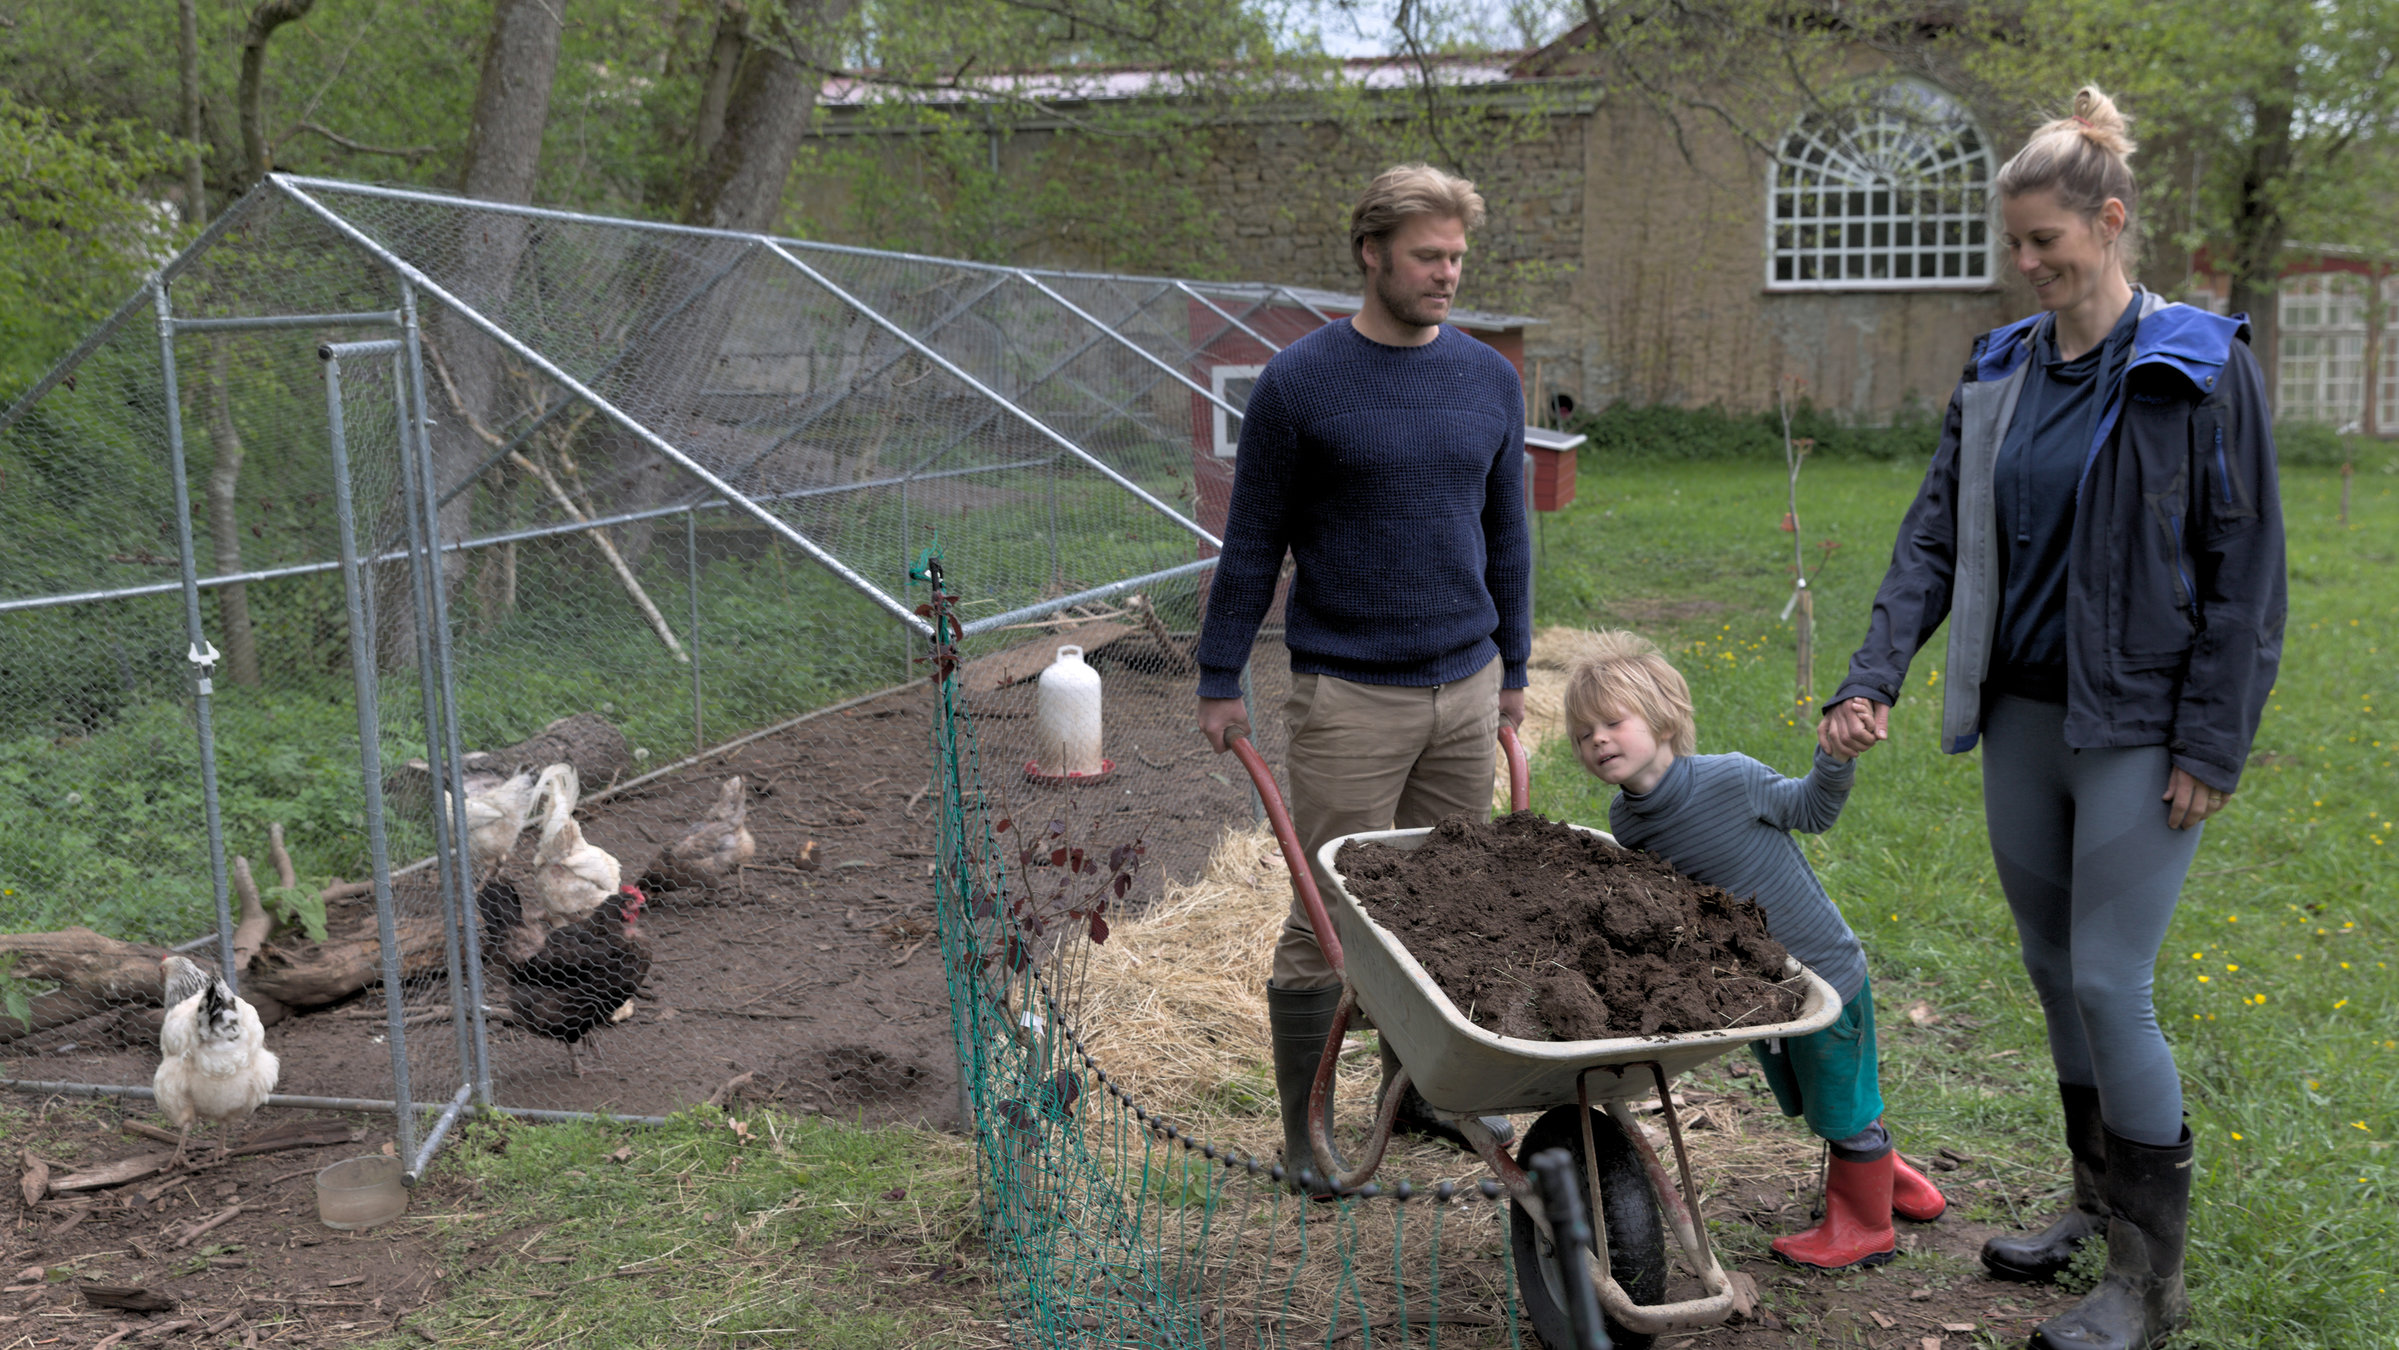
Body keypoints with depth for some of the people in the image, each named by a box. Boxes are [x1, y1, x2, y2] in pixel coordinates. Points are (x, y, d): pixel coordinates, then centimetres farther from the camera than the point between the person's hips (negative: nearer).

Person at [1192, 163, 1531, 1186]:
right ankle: (1307, 1132, 13)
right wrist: (1219, 679, -2)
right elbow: (1252, 543, -2)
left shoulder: (1490, 382, 6)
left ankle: (1422, 1086, 31)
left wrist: (1513, 667, 17)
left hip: (1465, 687, 5)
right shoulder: (1298, 384, -8)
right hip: (1347, 696, -4)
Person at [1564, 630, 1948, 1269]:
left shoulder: (1732, 779, -26)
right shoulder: (1626, 820, -8)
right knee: (1810, 1103, 24)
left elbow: (1811, 811, -8)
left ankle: (1863, 1225, 32)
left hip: (1824, 973, -6)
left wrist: (1836, 758, -23)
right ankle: (1880, 1168, 50)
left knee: (1843, 1106, 10)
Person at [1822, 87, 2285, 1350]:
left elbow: (2243, 568, -9)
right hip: (2020, 715, 6)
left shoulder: (2200, 368, -9)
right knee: (2056, 972, 14)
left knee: (2108, 985, -5)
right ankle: (2098, 1201, 32)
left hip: (2136, 730, -6)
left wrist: (2211, 746, -13)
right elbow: (1935, 538, 5)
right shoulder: (2000, 370, 7)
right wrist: (1873, 676, -8)